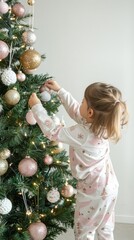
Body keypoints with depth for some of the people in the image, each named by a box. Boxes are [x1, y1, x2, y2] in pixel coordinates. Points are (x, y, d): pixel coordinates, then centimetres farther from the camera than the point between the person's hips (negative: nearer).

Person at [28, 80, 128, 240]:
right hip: (107, 186, 8)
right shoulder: (99, 124, -6)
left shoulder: (83, 133, -31)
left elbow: (52, 131, -20)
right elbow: (75, 110, 9)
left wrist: (36, 106, -11)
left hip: (93, 190, -8)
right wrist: (59, 91, 12)